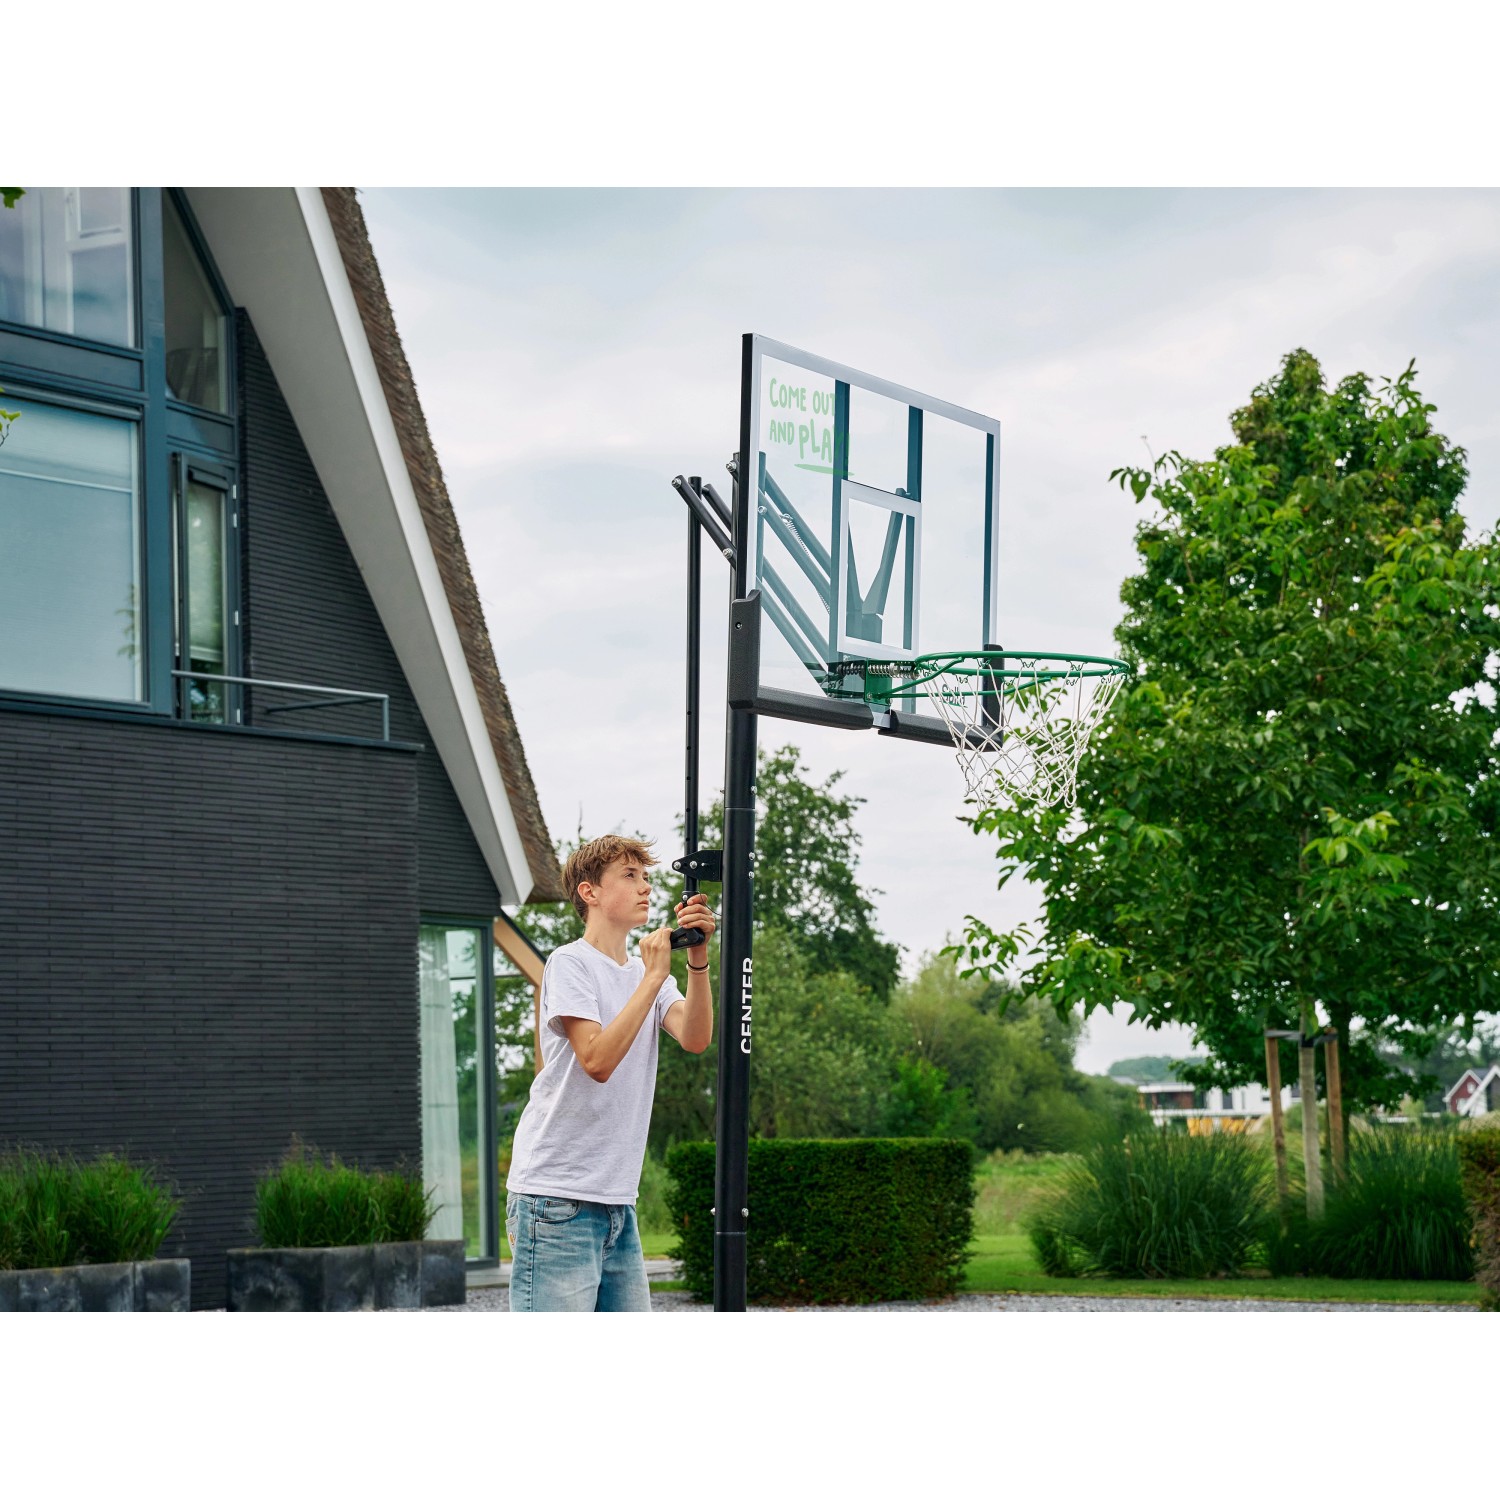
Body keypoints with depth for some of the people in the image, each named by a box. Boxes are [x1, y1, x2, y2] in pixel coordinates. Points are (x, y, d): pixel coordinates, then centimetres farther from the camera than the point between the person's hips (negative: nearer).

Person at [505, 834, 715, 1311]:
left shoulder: (648, 974, 16)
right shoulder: (570, 964, -6)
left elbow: (695, 1038, -2)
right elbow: (598, 1059, -19)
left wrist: (697, 961, -15)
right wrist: (653, 976, -17)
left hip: (617, 1200, 8)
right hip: (557, 1199, -8)